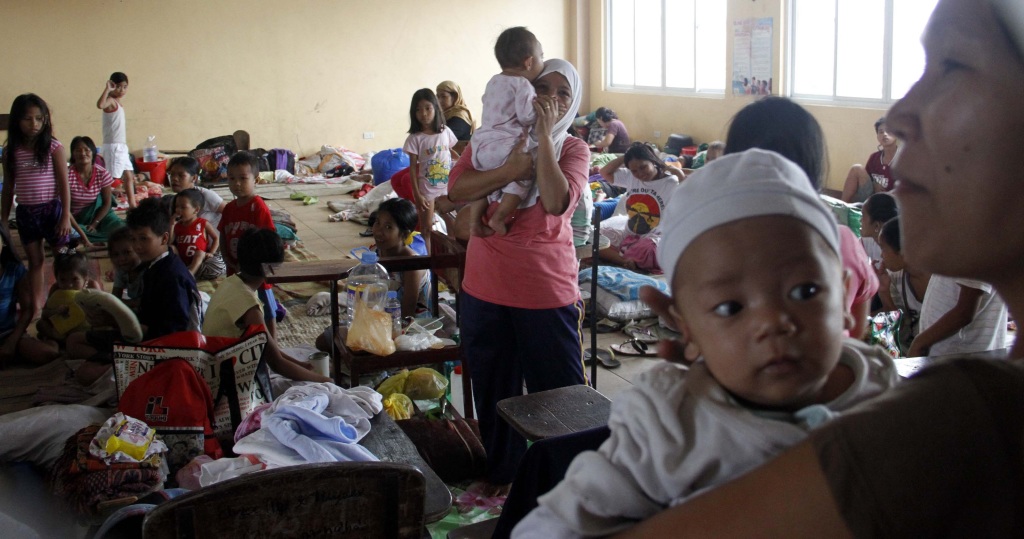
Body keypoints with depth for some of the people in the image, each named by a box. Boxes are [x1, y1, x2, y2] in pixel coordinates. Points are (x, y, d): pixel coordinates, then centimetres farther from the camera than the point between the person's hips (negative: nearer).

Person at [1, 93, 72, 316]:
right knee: (34, 260, 13)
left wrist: (66, 217, -11)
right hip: (25, 212, 4)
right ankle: (36, 303, 22)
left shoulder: (54, 147, -7)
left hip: (51, 208, -4)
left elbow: (64, 185, -7)